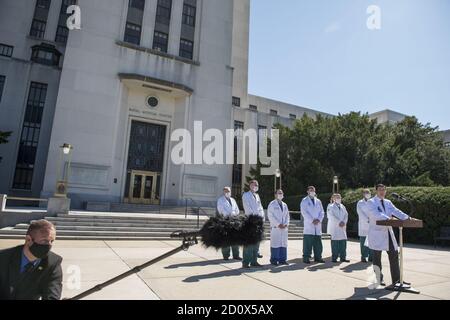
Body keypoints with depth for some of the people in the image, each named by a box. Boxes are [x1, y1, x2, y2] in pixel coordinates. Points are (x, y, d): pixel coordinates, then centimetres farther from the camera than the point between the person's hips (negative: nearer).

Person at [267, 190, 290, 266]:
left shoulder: (285, 205, 18)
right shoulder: (272, 204, -2)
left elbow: (287, 215, 16)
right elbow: (270, 216, -9)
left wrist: (286, 224, -1)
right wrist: (278, 224, -13)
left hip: (284, 227, 6)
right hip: (275, 227, -6)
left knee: (284, 244, 6)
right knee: (275, 243, -5)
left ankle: (282, 259, 13)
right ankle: (274, 260, 2)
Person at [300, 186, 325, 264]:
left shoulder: (318, 201, 19)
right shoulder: (304, 201, 3)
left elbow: (322, 212, 12)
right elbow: (304, 212, -7)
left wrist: (319, 219, -6)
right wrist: (312, 220, -14)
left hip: (318, 225, 5)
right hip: (308, 226, -5)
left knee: (318, 243, 6)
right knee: (308, 243, -7)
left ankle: (318, 257, 14)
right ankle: (306, 258, -2)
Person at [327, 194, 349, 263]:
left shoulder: (342, 206, 18)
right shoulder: (330, 207, -1)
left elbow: (346, 215, 10)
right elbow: (331, 216, -12)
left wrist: (344, 222, -7)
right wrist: (339, 222, -16)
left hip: (342, 227, 6)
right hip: (334, 228, -6)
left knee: (343, 242, 4)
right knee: (335, 243, -5)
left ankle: (343, 257, 12)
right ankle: (334, 258, 0)